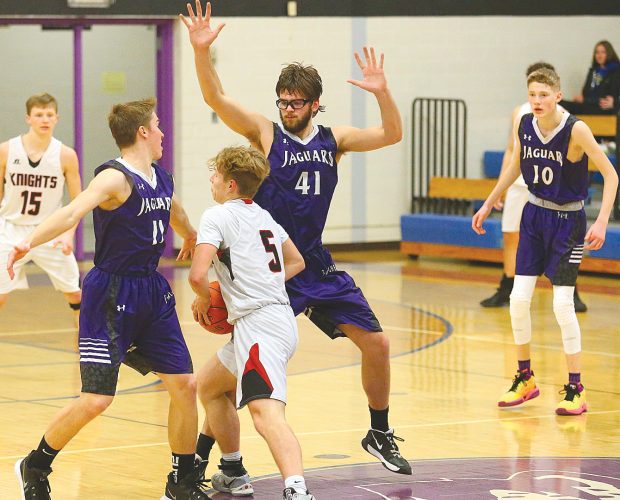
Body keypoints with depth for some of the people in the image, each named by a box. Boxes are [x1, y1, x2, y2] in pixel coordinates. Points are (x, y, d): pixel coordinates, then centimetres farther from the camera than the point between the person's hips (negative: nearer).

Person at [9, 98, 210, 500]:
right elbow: (73, 212, -34)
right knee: (96, 400, -9)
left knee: (185, 384, 3)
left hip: (153, 293, 8)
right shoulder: (115, 177, -16)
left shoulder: (162, 179, 9)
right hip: (112, 295, -8)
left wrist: (190, 237, 55)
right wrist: (29, 242, -50)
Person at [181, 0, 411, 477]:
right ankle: (201, 451, -3)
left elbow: (392, 134, 3)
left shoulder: (333, 139, 6)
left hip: (317, 266, 5)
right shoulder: (265, 132, -5)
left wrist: (382, 92, -15)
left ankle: (380, 435, 26)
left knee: (376, 343, 7)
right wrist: (201, 50, -33)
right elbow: (216, 98, -18)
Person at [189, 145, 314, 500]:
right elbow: (296, 262, 32)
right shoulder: (264, 216, 20)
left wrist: (204, 300, 4)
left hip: (257, 323, -10)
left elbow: (198, 275, -17)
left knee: (266, 412, -27)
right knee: (208, 386, 28)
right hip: (282, 317, 10)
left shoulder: (217, 217, -5)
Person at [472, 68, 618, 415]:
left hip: (567, 220, -5)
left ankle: (577, 390, 1)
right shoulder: (524, 126, -4)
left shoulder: (576, 130, -20)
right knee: (519, 298, 1)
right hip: (534, 215, 5)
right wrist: (488, 204, 20)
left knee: (562, 303, -9)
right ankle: (526, 379, 18)